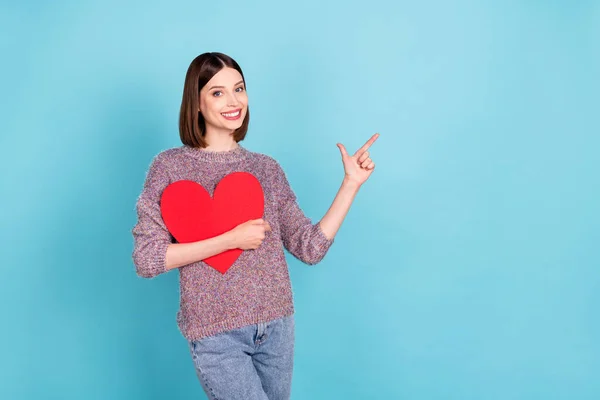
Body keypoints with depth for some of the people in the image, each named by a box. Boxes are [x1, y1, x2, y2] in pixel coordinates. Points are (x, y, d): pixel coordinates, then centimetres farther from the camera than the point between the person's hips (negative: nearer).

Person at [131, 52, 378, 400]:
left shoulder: (267, 169, 5)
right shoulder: (171, 166, -5)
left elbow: (311, 248, 1)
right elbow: (146, 260, -12)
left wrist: (351, 183, -4)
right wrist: (231, 239, -17)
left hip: (277, 325, 4)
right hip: (216, 332, -4)